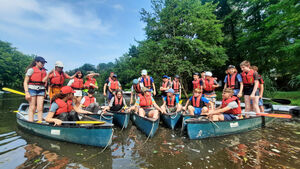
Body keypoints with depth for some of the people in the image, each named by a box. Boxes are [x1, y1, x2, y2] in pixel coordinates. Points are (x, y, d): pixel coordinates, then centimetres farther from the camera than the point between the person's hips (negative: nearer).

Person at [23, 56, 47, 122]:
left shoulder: (44, 71, 13)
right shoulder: (31, 70, -3)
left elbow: (44, 81, 7)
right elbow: (25, 82, -7)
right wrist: (26, 92, -13)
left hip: (41, 90, 4)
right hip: (32, 89, -4)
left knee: (40, 108, 2)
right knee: (32, 108, 0)